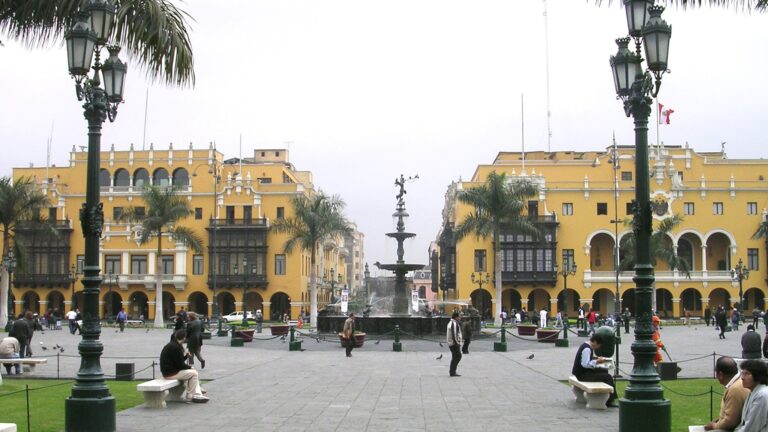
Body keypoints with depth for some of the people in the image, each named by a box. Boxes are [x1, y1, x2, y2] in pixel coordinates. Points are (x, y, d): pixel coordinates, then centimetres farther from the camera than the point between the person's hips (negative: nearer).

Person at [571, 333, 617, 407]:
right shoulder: (587, 349, -21)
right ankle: (609, 401, -10)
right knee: (607, 377, -16)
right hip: (582, 375, -11)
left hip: (582, 371, 11)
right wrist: (597, 362, -19)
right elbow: (585, 364, -29)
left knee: (604, 370, 18)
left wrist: (597, 359, 10)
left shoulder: (586, 346, 11)